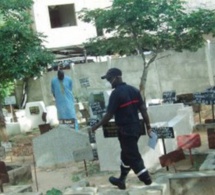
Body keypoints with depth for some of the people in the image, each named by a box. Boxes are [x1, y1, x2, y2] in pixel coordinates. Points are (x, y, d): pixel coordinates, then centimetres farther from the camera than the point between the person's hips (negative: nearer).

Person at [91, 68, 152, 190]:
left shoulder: (116, 93, -16)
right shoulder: (134, 90, 7)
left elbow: (109, 115, -15)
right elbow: (143, 109, 6)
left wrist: (96, 126, -3)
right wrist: (148, 126, 12)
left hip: (126, 130, -8)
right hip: (136, 128, 9)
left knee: (133, 157, 3)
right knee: (126, 155, 19)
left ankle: (146, 179, 6)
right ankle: (121, 180, 30)